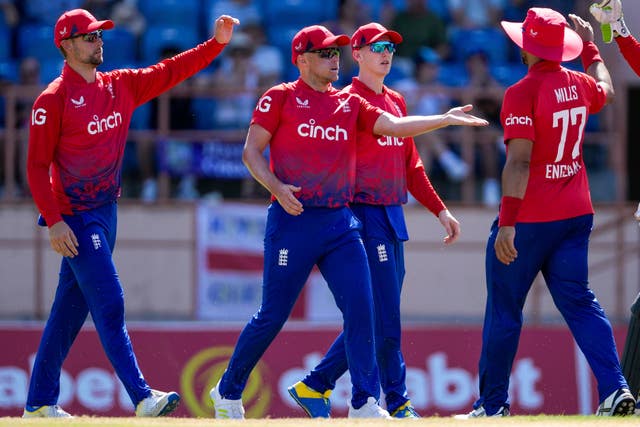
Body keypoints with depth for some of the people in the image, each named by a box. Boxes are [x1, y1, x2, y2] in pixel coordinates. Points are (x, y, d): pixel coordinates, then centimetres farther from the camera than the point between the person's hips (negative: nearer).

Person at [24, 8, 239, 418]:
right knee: (109, 304, -13)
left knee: (70, 310, 11)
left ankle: (40, 404, 17)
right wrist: (54, 221, -19)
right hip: (75, 217, -8)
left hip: (106, 213, 8)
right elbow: (37, 165, -12)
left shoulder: (120, 86, 10)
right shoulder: (54, 99, -11)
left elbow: (170, 71, 8)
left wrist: (217, 43, -3)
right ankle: (142, 398, -17)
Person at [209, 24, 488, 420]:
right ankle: (228, 393, 17)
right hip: (294, 221, -4)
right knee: (273, 315, 0)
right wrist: (276, 186, -18)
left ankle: (365, 403, -7)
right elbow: (252, 150, -2)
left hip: (341, 223, 5)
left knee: (360, 308, -8)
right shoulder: (281, 98, 1)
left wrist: (445, 119, -5)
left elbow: (394, 126, 6)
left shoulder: (350, 103, 14)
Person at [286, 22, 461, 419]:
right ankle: (398, 403, -4)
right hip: (364, 218, -8)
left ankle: (315, 386, 16)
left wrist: (440, 210, 19)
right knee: (386, 316, -8)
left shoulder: (396, 101, 18)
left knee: (376, 318, 9)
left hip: (394, 219, 8)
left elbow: (411, 164, 23)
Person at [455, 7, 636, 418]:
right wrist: (590, 46, 47)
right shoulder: (578, 84, 7)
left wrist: (507, 222, -23)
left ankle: (493, 404, 11)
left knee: (504, 310, 5)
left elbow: (519, 161, -21)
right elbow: (607, 91, 33)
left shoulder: (522, 93, -15)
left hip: (530, 217, -6)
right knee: (579, 302, 5)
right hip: (576, 214, 6)